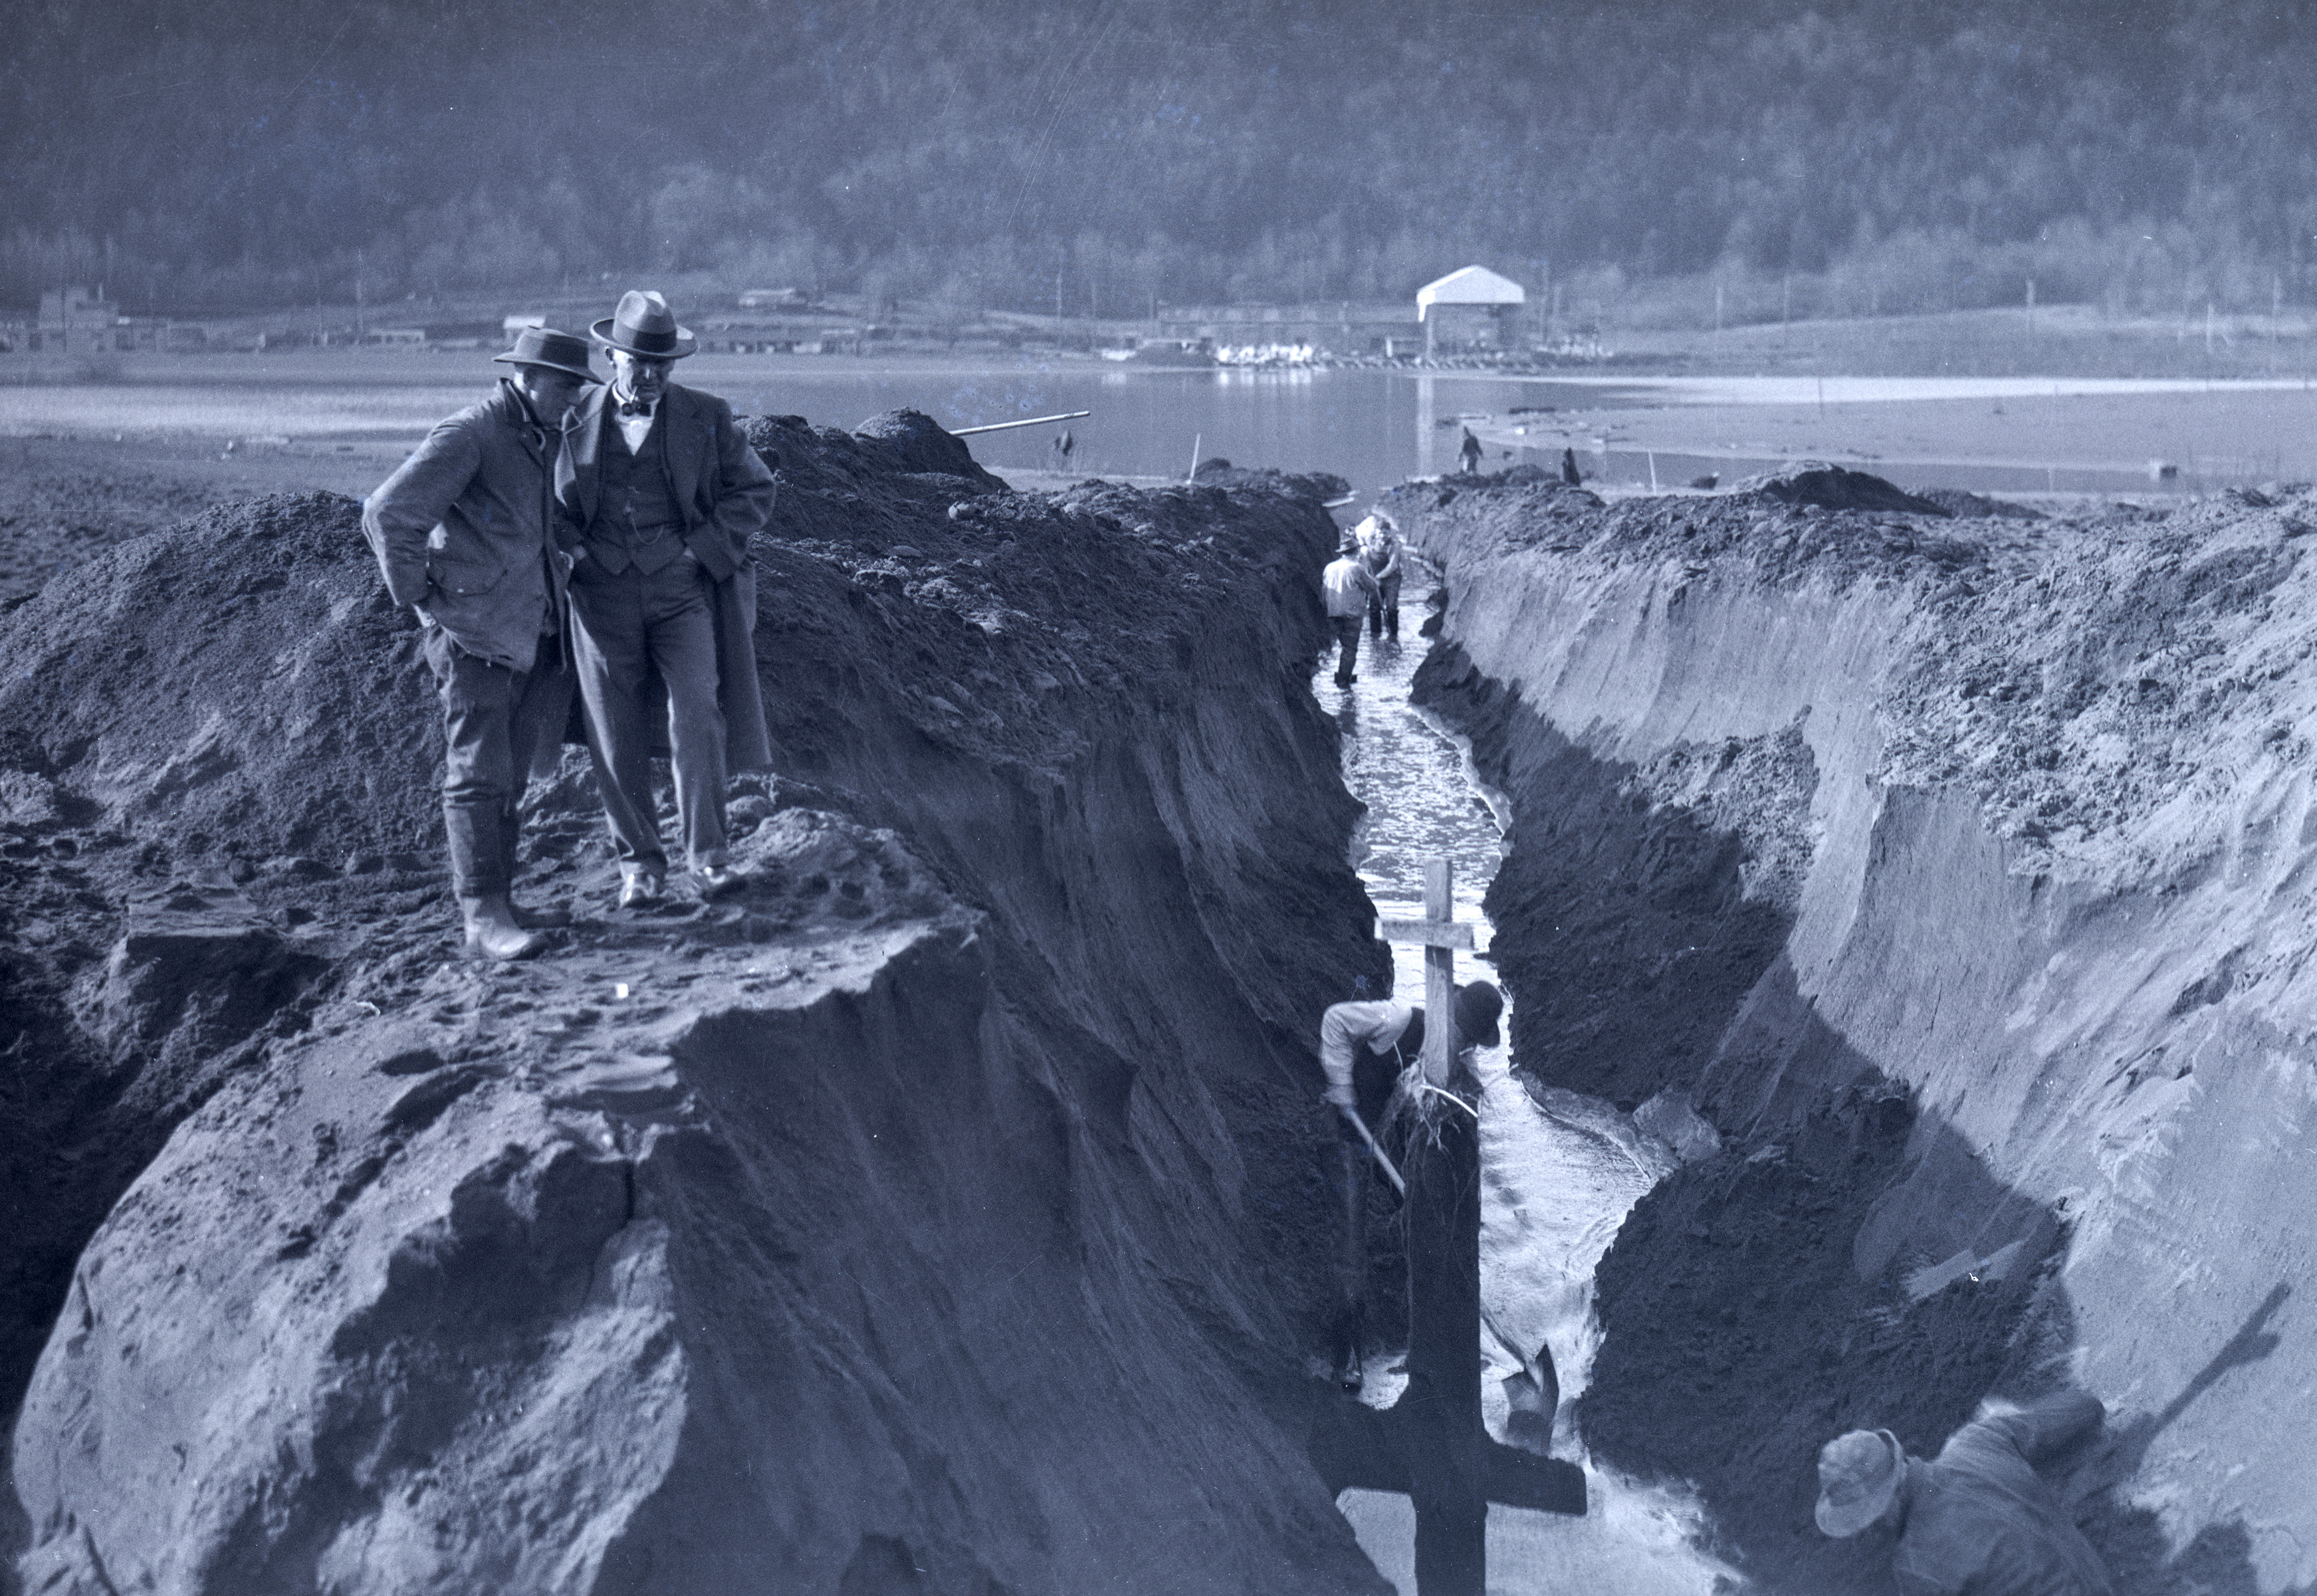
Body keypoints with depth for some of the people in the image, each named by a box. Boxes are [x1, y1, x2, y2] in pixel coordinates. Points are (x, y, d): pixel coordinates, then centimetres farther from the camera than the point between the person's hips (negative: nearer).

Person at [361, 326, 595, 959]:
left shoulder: (546, 442, 13)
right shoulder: (467, 437, -14)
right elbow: (388, 513, -20)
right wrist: (416, 593, -13)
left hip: (531, 637, 8)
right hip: (474, 637, -8)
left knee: (508, 774, 13)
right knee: (479, 774, -8)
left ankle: (497, 900, 20)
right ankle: (482, 914, -7)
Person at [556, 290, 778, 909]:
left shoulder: (706, 418, 4)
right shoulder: (577, 420, 6)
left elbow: (755, 489, 9)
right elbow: (556, 502, 18)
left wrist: (703, 547, -2)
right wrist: (579, 550, 1)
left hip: (682, 590, -1)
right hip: (604, 595, 1)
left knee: (696, 715, -13)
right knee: (617, 737, 3)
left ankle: (706, 853, -3)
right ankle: (639, 862, 15)